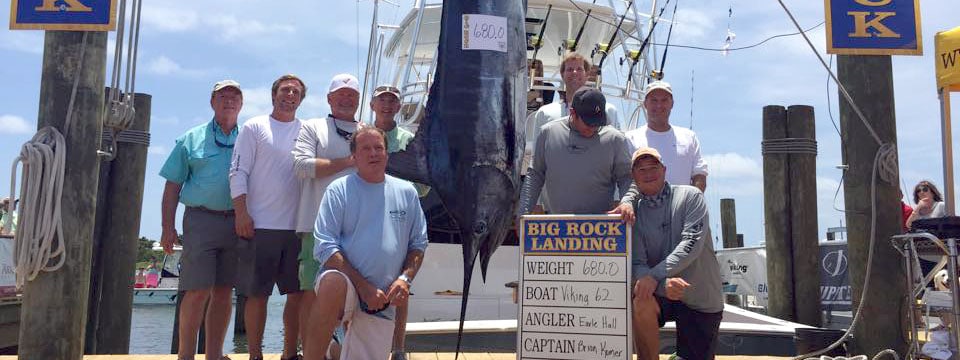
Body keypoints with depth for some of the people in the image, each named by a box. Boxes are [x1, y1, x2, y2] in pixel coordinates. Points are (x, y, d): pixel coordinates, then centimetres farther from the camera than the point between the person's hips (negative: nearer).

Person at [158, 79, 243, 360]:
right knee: (197, 292, -7)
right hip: (201, 219, -2)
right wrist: (168, 227, -2)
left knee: (223, 292, 7)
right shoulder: (193, 139, 9)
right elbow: (173, 186, 7)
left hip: (237, 223, 2)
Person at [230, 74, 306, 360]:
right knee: (257, 294, 2)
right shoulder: (254, 127, 6)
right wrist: (242, 213, -10)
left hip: (298, 226, 3)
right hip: (260, 225, -3)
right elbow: (238, 172, 0)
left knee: (297, 293, 5)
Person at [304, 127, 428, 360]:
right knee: (333, 282, -38)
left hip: (383, 302, 4)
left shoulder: (406, 192, 9)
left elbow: (418, 244, 13)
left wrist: (405, 279, -6)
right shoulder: (339, 190, -2)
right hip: (345, 284, -4)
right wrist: (364, 286, -17)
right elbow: (325, 247, -9)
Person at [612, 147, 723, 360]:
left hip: (701, 298, -1)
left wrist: (655, 275, -27)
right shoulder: (634, 214, 1)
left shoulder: (689, 196, -5)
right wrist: (664, 284, -28)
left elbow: (691, 243, -17)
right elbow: (636, 264, -8)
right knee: (640, 304, -31)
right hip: (662, 294, 1)